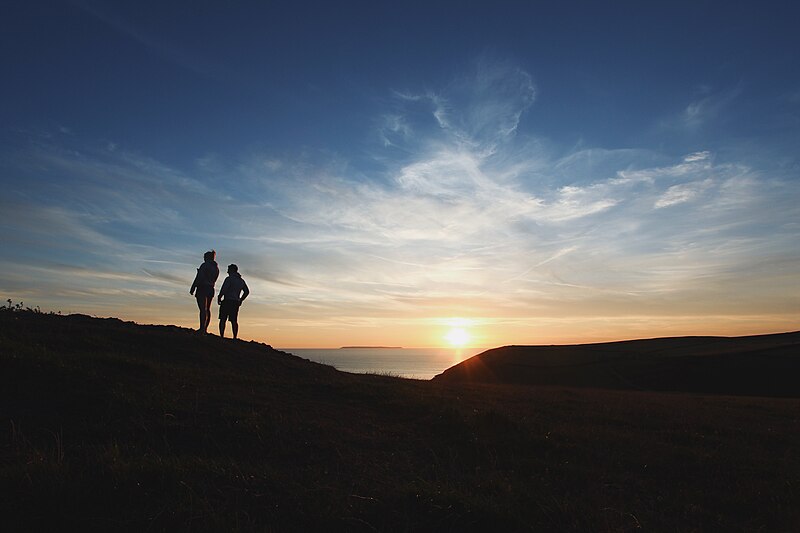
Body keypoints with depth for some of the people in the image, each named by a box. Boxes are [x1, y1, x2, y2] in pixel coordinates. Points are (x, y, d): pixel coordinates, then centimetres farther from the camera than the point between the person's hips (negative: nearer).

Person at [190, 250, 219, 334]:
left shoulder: (205, 265, -7)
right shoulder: (216, 268, 14)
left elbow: (199, 277, -12)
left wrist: (192, 288, -8)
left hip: (202, 288, -7)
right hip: (211, 289, 7)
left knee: (203, 309, -12)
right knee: (207, 309, 11)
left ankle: (202, 328, -17)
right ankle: (205, 329, 13)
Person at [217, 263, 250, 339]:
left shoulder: (229, 279, -7)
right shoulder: (241, 281, 15)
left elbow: (223, 290, -15)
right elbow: (247, 291, 18)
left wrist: (219, 298, -4)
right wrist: (241, 300, 22)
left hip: (227, 301, -6)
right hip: (236, 303, 6)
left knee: (223, 319, -2)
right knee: (234, 321, 6)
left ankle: (221, 336, -9)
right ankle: (235, 337, 1)